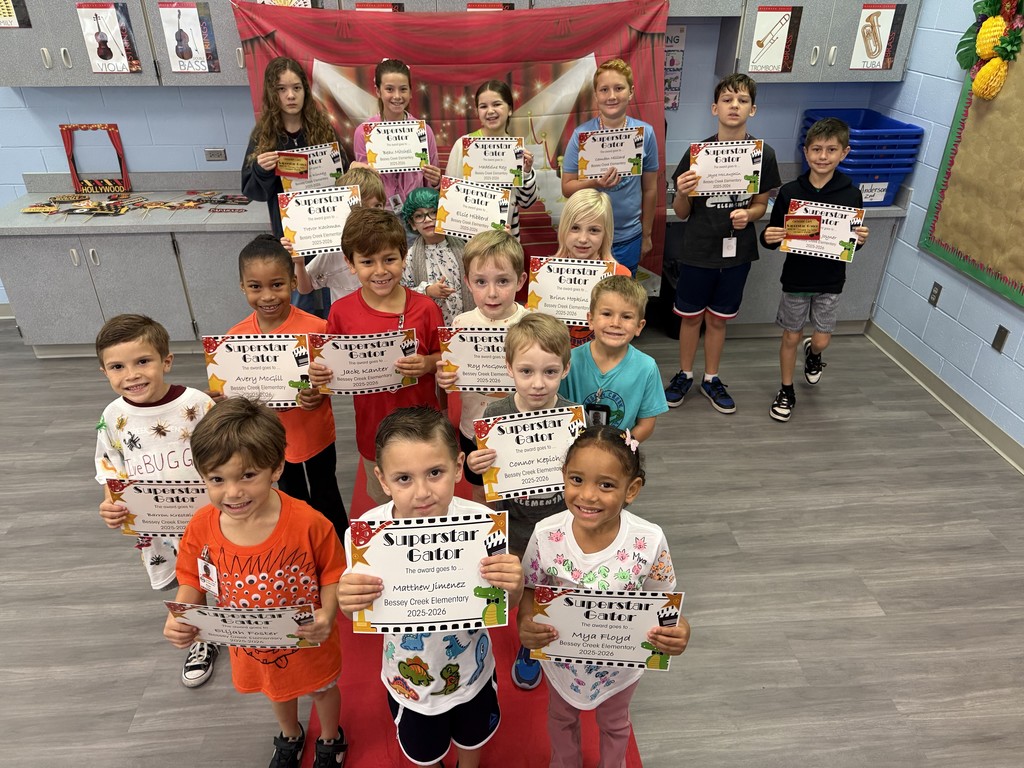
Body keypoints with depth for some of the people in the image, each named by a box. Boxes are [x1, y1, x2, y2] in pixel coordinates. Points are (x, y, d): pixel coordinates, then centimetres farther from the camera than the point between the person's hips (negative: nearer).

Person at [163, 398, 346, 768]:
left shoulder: (308, 523, -34)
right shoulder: (202, 527, -23)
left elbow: (332, 573, -19)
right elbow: (193, 581, -6)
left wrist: (326, 614, -35)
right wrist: (179, 617, -25)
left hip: (308, 641, -3)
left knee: (322, 688, 28)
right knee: (276, 690, 34)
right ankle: (289, 737, 68)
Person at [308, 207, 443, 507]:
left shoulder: (425, 308, -13)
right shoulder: (341, 312, -9)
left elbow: (445, 359, -4)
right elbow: (333, 367, 0)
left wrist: (427, 364, -25)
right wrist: (318, 374, -22)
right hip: (373, 431, 2)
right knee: (382, 503, 25)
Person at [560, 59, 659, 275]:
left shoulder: (645, 133, -3)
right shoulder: (582, 134, -7)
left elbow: (650, 188, 5)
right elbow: (567, 188, -4)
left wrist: (646, 234, 10)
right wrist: (594, 183, -23)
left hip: (629, 237, 1)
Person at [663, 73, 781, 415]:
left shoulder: (763, 154, -5)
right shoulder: (697, 152, -9)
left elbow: (761, 204, 6)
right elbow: (681, 212, -4)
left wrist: (747, 215, -17)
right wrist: (682, 193, -26)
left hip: (736, 252, 1)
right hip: (698, 251, -1)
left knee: (718, 319, 15)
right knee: (691, 317, 11)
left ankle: (711, 379, 34)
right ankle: (684, 374, 33)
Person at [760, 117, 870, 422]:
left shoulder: (851, 193, -8)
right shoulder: (790, 192, -11)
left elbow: (853, 240, 3)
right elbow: (772, 236, -3)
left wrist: (860, 239, -19)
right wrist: (768, 238, -25)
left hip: (830, 281, 1)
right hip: (796, 278, -1)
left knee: (822, 340, 10)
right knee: (791, 337, 10)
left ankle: (813, 353, 48)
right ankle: (787, 392, 29)